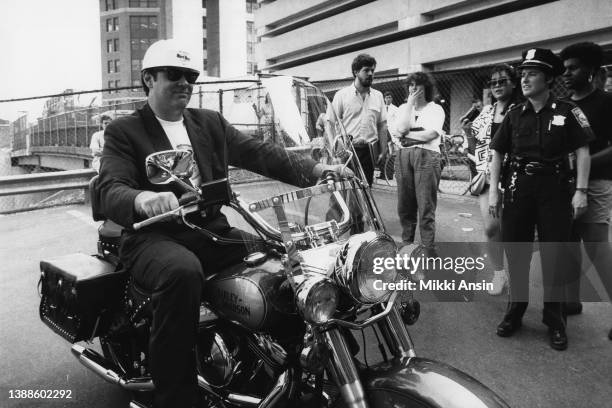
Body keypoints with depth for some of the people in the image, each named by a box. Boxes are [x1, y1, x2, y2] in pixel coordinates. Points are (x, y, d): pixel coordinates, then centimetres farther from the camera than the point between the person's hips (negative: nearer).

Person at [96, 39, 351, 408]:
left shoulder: (211, 122, 16)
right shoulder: (124, 131, 2)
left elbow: (259, 152, 6)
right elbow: (110, 190, -12)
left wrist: (314, 169, -10)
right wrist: (143, 199, -38)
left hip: (212, 231, 5)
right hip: (155, 237, -4)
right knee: (183, 272, -38)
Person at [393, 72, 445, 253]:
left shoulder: (435, 108, 8)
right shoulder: (403, 108, 19)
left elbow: (430, 134, -8)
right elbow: (401, 128, -1)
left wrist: (405, 134, -1)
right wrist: (410, 103, 1)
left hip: (427, 156, -4)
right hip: (403, 155, 4)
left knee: (426, 208, -6)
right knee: (404, 205, 7)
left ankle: (428, 250, 0)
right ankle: (406, 246, 19)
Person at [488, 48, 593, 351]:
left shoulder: (567, 112, 1)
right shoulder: (514, 115, 9)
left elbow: (582, 151, 0)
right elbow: (497, 152, 10)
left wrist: (581, 190, -9)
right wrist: (494, 189, 3)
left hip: (554, 188, -2)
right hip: (518, 187, 3)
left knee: (555, 256, 1)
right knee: (516, 252, 7)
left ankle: (555, 320, 15)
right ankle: (515, 311, 23)